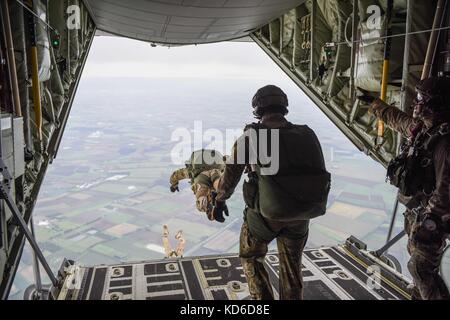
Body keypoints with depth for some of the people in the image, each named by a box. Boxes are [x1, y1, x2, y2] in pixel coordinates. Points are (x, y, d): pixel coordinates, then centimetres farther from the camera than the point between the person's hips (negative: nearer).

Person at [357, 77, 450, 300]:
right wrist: (373, 103, 33)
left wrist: (428, 224, -25)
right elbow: (397, 119, 22)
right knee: (417, 259, 23)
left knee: (421, 268, -3)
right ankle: (419, 295, 41)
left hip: (430, 217, -9)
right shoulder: (421, 128, 1)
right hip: (415, 210, 9)